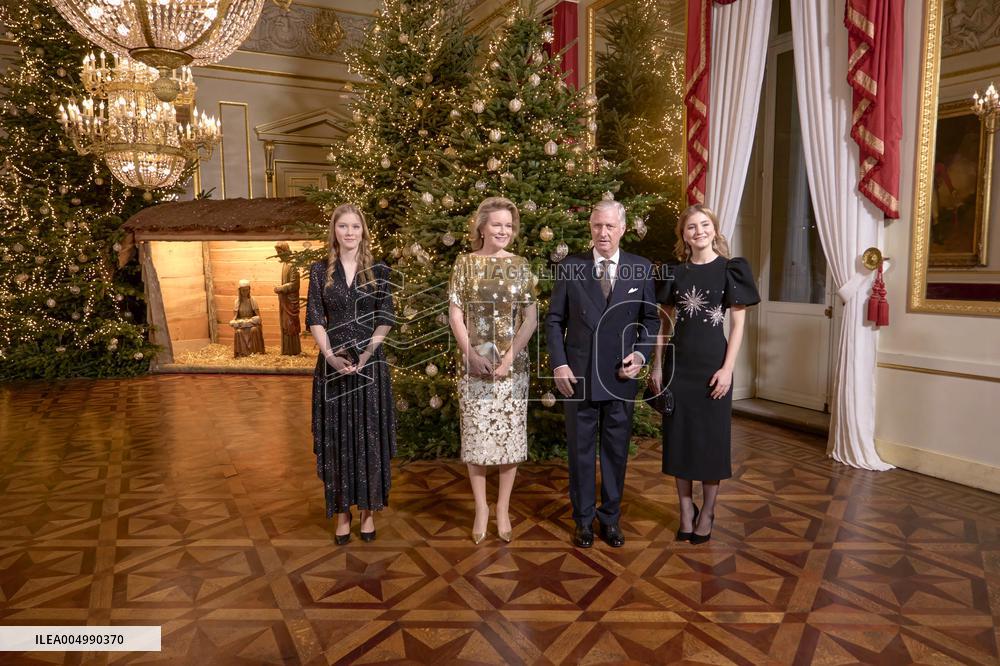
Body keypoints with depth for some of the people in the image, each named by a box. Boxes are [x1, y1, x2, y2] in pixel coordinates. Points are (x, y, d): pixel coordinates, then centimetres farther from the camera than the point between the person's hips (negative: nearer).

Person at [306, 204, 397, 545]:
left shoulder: (379, 271, 3)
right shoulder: (320, 270, 5)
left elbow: (385, 320, -2)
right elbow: (314, 319, 0)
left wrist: (365, 356, -14)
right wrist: (331, 356, -14)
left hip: (370, 364, -1)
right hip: (333, 365, 1)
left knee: (369, 437, 6)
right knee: (336, 438, 6)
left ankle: (368, 510, 20)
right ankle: (342, 511, 20)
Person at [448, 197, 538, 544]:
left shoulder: (520, 266, 5)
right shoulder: (465, 263, 3)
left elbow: (530, 317, 2)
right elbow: (455, 314, 1)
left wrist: (511, 355, -9)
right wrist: (471, 353, -10)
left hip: (513, 365, 1)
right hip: (475, 364, 0)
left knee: (510, 436, 5)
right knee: (476, 437, 4)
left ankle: (503, 508, 21)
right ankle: (481, 507, 21)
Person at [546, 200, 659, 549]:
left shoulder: (642, 269, 2)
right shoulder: (570, 267, 0)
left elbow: (651, 319, 8)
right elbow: (554, 320, 1)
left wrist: (641, 354, -7)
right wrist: (558, 364, -7)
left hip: (620, 376, 1)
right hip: (578, 375, -1)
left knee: (617, 451, 12)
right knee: (580, 450, 10)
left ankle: (611, 517, 29)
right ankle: (583, 519, 27)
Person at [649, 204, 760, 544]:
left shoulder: (731, 269, -1)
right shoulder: (675, 273, 7)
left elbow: (738, 325, -4)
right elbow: (664, 322, 8)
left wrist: (727, 369, -11)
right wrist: (657, 365, 3)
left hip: (712, 362, -3)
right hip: (679, 362, 3)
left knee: (711, 437, 6)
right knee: (679, 435, 7)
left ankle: (707, 512, 22)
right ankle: (686, 510, 22)